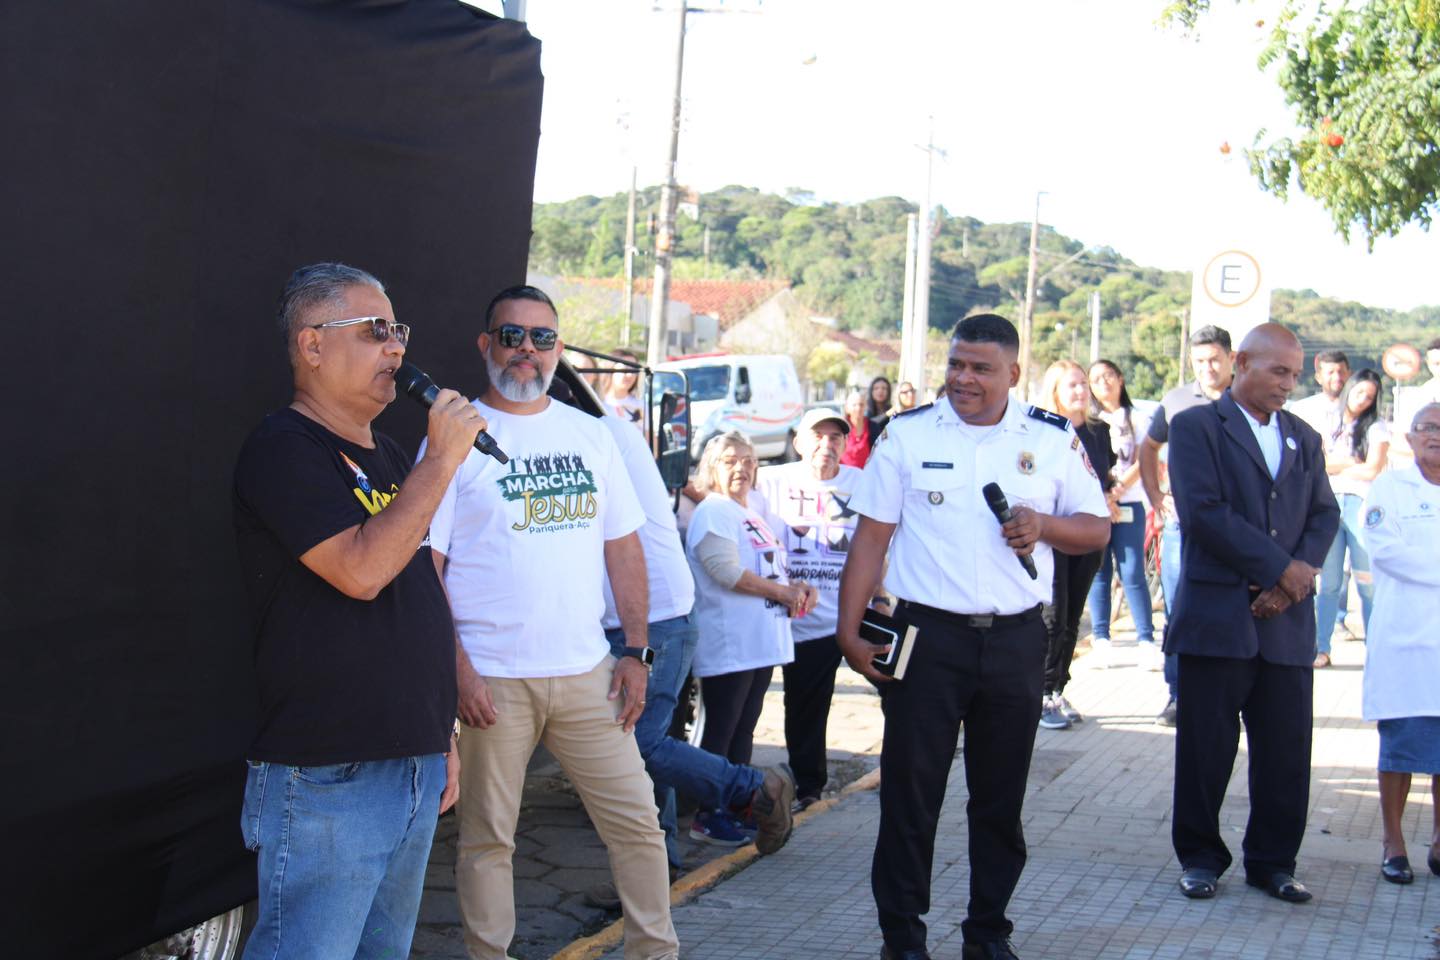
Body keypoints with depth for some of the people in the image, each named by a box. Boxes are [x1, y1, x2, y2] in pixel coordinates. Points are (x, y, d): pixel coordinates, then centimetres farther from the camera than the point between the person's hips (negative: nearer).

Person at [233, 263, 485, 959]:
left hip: (415, 769, 9)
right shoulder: (283, 450, -10)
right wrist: (441, 460, -17)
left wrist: (441, 737, 21)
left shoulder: (387, 457, 17)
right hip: (327, 780, -9)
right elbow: (361, 571, -24)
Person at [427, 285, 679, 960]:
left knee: (637, 823, 7)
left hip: (587, 673, 4)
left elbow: (623, 546, 12)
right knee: (487, 838, 5)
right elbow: (425, 565, -5)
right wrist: (457, 668, -13)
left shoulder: (590, 435, 11)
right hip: (493, 681, -3)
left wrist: (636, 651, 4)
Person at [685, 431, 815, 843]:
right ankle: (708, 817, 1)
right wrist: (784, 593, -14)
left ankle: (735, 809, 19)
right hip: (727, 646, -9)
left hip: (760, 644, 9)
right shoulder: (712, 513, -8)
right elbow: (727, 571, -19)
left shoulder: (753, 516, 21)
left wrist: (797, 588, 7)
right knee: (721, 733, -4)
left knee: (743, 731, 13)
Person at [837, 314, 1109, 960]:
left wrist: (1045, 525, -12)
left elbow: (1097, 528, 10)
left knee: (1001, 798, 11)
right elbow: (871, 537, 0)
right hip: (927, 636, -2)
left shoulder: (1053, 440, 5)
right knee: (909, 791, 2)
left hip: (1016, 641, 2)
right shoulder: (907, 435, 0)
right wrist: (850, 628, -7)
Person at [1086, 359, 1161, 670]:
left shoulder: (1137, 417, 9)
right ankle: (1100, 638, 5)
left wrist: (1117, 492, -11)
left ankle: (1146, 640, -4)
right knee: (1099, 572, 0)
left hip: (1128, 504, -1)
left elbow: (1141, 462, 2)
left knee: (1132, 572, -6)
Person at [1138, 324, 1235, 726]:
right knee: (1178, 615, 4)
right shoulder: (1176, 401, 9)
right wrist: (1155, 496, 12)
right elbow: (1148, 449, 22)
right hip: (1182, 522, 2)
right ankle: (1178, 696, 12)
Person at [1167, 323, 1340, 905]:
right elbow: (1203, 511, -13)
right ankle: (1200, 857, 17)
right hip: (1217, 615, -4)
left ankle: (1273, 861, 19)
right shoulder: (1196, 427, -2)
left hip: (1287, 618, 4)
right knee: (1206, 746, 3)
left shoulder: (1304, 438, 16)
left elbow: (1325, 515, 10)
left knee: (1286, 749, 6)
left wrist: (1296, 579, -8)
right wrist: (1282, 567, -13)